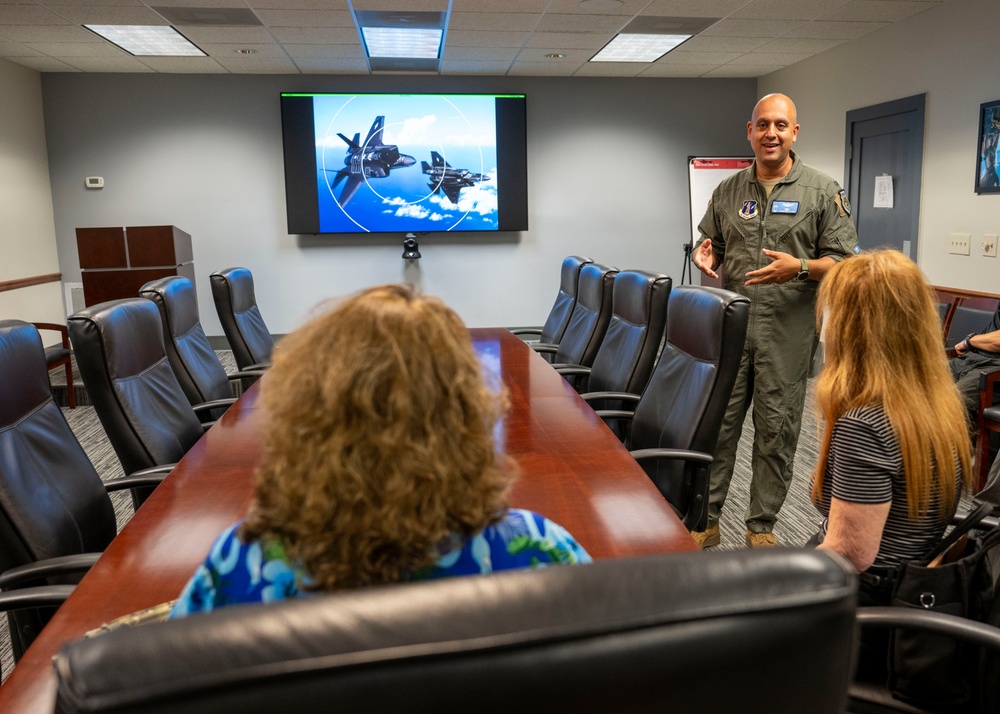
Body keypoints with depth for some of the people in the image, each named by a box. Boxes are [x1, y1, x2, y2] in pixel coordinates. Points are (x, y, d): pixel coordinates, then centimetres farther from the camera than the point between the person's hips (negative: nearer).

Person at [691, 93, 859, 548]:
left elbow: (844, 262, 0)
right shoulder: (727, 191, 12)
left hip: (786, 335, -2)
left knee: (776, 433, 6)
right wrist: (705, 256, -4)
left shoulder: (822, 191, 2)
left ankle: (762, 525, 22)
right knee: (716, 425, 4)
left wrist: (799, 268, -19)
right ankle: (705, 519, 17)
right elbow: (710, 246, 20)